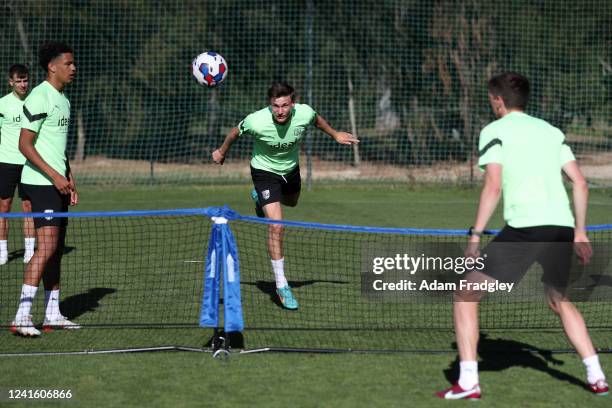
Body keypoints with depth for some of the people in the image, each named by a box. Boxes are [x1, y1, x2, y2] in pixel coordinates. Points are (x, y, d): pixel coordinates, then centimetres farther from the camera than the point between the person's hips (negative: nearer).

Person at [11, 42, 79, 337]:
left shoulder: (63, 99, 17)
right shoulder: (39, 97, -13)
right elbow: (25, 144, -17)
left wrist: (69, 179, 19)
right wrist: (54, 175, -21)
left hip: (57, 183, 9)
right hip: (40, 183, -9)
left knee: (56, 249, 10)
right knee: (46, 247, -16)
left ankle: (52, 313, 16)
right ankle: (22, 316, -18)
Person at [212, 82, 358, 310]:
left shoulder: (304, 113, -28)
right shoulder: (256, 122, -35)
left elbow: (317, 120, -1)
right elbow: (237, 131, -11)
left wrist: (335, 135, 14)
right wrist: (222, 151, 6)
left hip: (291, 169, 5)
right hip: (265, 171, -5)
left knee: (292, 202, 34)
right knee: (276, 226, -17)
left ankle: (260, 198, 67)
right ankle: (281, 286, -9)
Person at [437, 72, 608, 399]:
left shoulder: (494, 131, 5)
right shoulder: (552, 132, 21)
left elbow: (493, 187, -8)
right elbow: (580, 183, 16)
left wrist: (475, 235, -7)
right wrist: (580, 231, 23)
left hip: (524, 226, -6)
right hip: (563, 225, 6)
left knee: (466, 297, 4)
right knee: (559, 301, 29)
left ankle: (468, 382, -5)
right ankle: (597, 378, 21)